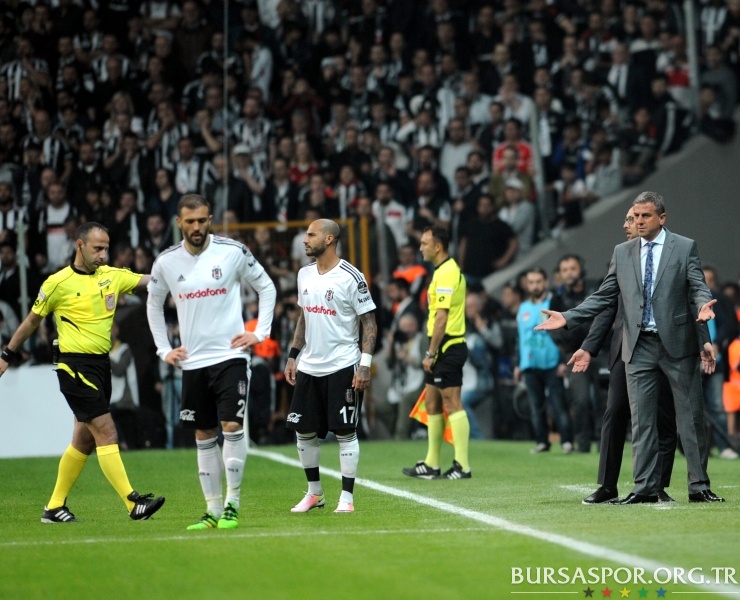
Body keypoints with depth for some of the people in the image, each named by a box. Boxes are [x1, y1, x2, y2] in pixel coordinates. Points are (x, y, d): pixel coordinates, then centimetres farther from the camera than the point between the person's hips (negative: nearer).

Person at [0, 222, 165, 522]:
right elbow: (32, 320, 5)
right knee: (106, 432, -13)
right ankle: (134, 503, -16)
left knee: (84, 440, 12)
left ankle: (55, 507, 22)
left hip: (101, 365, 7)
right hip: (75, 366, -7)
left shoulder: (112, 276, 7)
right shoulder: (58, 283, -7)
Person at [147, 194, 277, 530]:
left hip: (230, 355, -3)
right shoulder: (166, 262, 2)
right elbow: (153, 304, 19)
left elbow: (266, 287, 6)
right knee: (204, 436, 6)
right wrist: (164, 349, 12)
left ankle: (232, 504, -4)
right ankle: (213, 511, 13)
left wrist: (260, 332, -1)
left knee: (232, 426, -13)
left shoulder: (233, 252, -6)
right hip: (192, 362, 3)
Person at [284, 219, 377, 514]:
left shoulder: (351, 277, -11)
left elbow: (370, 323, -9)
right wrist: (293, 356, 13)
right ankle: (314, 493, 22)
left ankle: (346, 497, 4)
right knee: (304, 431, 8)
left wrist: (365, 364, -16)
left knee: (345, 432, -3)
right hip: (308, 367, 7)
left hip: (342, 367, -7)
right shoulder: (305, 274, 9)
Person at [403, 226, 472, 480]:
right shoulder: (448, 270, 16)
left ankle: (462, 466, -7)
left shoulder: (446, 273, -15)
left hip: (447, 348, -10)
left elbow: (441, 317, -20)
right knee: (432, 404, 13)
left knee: (453, 404, -8)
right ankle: (431, 465, 17)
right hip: (445, 349, 10)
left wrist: (431, 353, -18)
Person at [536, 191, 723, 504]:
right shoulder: (622, 252, 11)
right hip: (639, 346, 3)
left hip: (677, 342, -3)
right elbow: (604, 296, 11)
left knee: (691, 417, 1)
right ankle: (645, 488, 5)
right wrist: (567, 317, 0)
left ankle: (699, 486, 7)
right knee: (642, 419, 2)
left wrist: (704, 305, -30)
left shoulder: (685, 247, 2)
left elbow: (698, 287, -6)